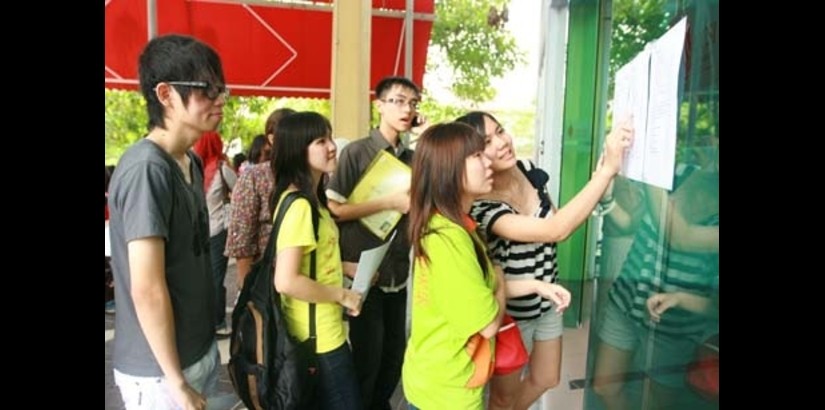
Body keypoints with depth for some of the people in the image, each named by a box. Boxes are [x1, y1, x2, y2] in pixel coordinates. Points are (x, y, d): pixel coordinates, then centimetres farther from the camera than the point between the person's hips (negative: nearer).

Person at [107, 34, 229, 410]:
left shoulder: (191, 162, 5)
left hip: (199, 350, 8)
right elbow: (147, 291, -24)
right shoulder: (146, 168, -23)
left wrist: (205, 348, 16)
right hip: (159, 369, -8)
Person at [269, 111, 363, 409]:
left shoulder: (309, 198, 8)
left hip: (322, 330, 10)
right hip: (318, 336, -10)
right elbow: (286, 281, -30)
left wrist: (345, 268, 10)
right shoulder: (299, 205, -24)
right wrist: (342, 295, -19)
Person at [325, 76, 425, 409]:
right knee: (367, 357, 6)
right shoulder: (356, 152, -9)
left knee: (394, 354, 15)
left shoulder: (414, 158, 7)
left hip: (399, 273, 5)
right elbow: (334, 209, -13)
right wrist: (389, 202, -18)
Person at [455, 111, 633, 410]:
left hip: (547, 299, 7)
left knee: (546, 379, 27)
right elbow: (556, 230, -41)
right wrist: (608, 170, -41)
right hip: (511, 312, -6)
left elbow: (556, 225, -2)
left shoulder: (528, 170, -9)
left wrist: (598, 179, -16)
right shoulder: (480, 205, -32)